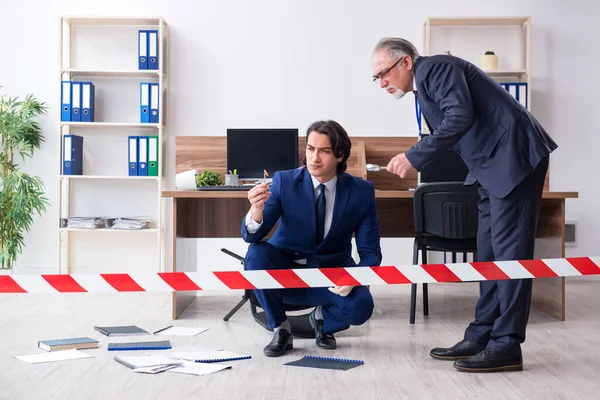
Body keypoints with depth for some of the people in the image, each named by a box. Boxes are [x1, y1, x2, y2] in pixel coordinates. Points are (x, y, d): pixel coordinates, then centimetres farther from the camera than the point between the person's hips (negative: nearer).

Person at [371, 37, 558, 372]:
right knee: (488, 254, 10)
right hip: (494, 168, 11)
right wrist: (413, 160, 7)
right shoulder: (424, 85, 19)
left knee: (509, 250, -9)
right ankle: (481, 337, 15)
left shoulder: (435, 68, -10)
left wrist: (416, 157, -22)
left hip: (515, 156, -10)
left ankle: (507, 346, -5)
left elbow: (461, 116, -24)